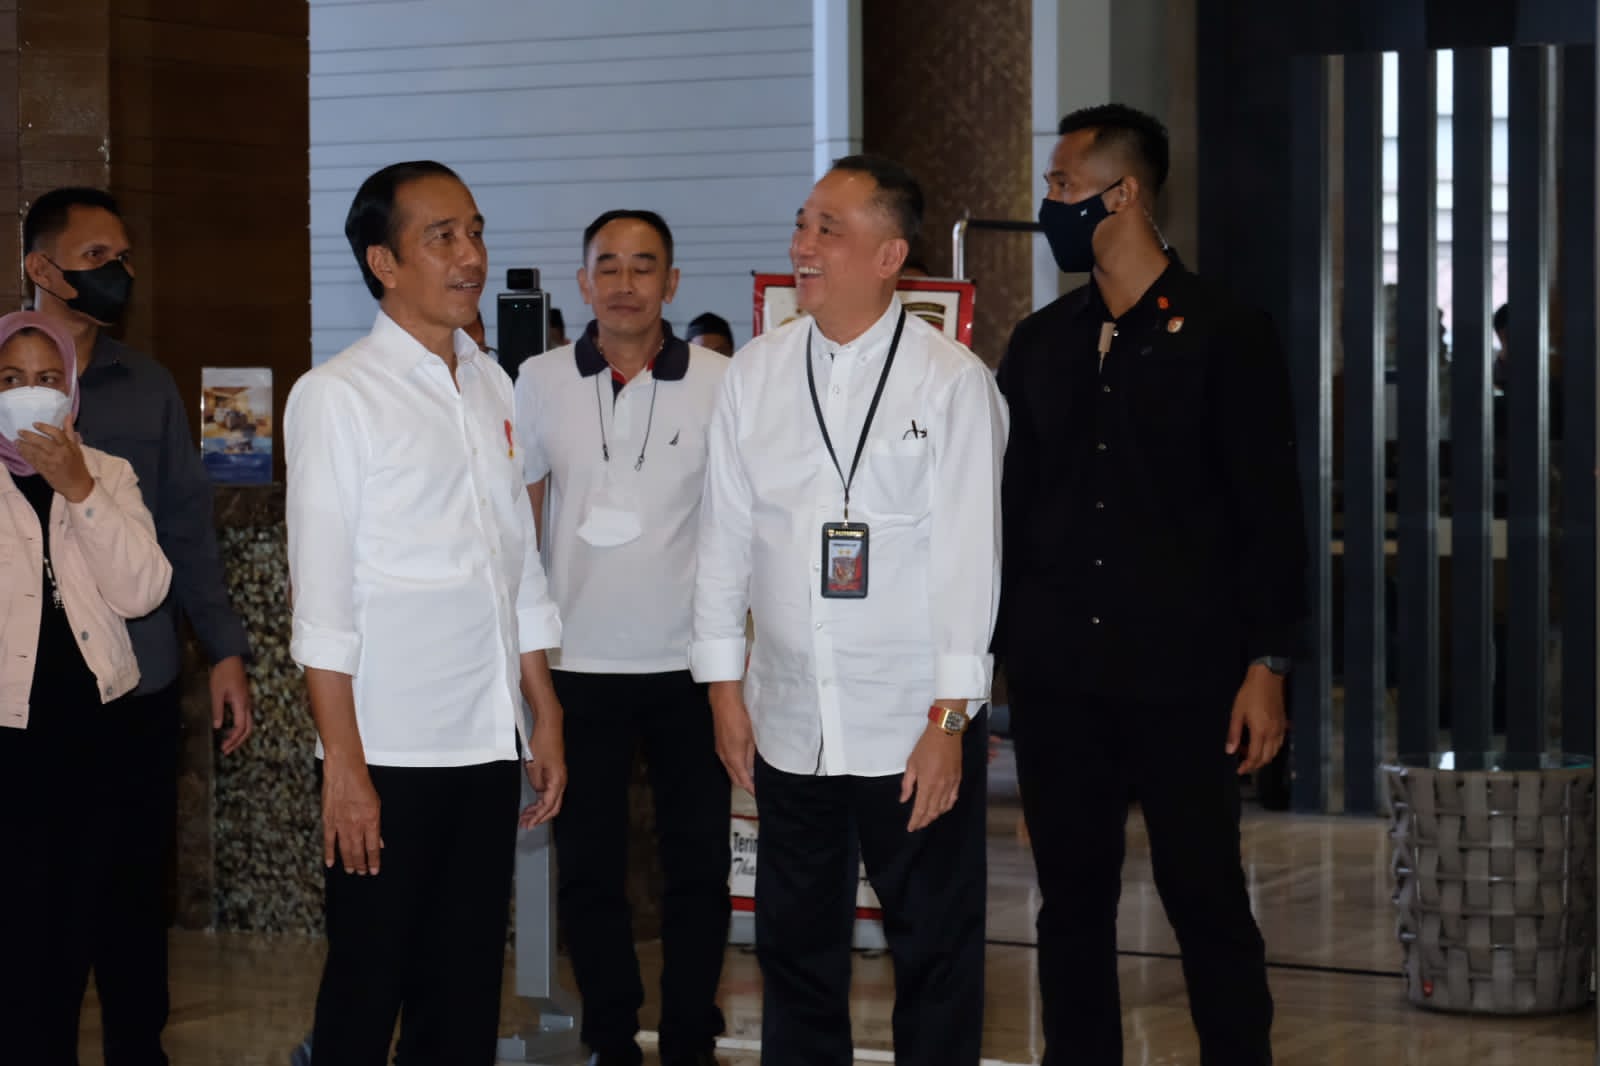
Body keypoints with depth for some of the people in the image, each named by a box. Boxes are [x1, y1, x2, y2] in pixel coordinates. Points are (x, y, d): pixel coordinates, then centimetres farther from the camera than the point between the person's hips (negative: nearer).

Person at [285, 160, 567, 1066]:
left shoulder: (492, 387, 12)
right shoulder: (337, 397, -7)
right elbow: (323, 596, -10)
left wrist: (547, 717, 13)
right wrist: (344, 766, -14)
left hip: (489, 743, 6)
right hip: (390, 748, -6)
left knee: (468, 988, 10)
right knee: (367, 989, 2)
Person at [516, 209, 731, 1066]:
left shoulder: (718, 383, -3)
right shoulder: (540, 383, 1)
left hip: (689, 664, -1)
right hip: (578, 664, 1)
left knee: (699, 860, 6)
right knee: (588, 866, 8)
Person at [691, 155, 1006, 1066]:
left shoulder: (953, 380, -7)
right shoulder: (756, 373, 5)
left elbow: (968, 551, -9)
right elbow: (726, 534, 10)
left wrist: (949, 719, -12)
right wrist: (725, 686, 8)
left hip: (915, 723, -4)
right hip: (789, 719, 4)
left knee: (937, 954, 5)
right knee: (798, 950, 13)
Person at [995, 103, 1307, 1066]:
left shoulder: (1225, 336, -4)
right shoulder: (1041, 344, 10)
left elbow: (1272, 513, -5)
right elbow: (1011, 506, 14)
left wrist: (1267, 666, -10)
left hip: (1182, 678, -4)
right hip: (1056, 678, 5)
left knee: (1208, 905, 0)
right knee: (1073, 904, 9)